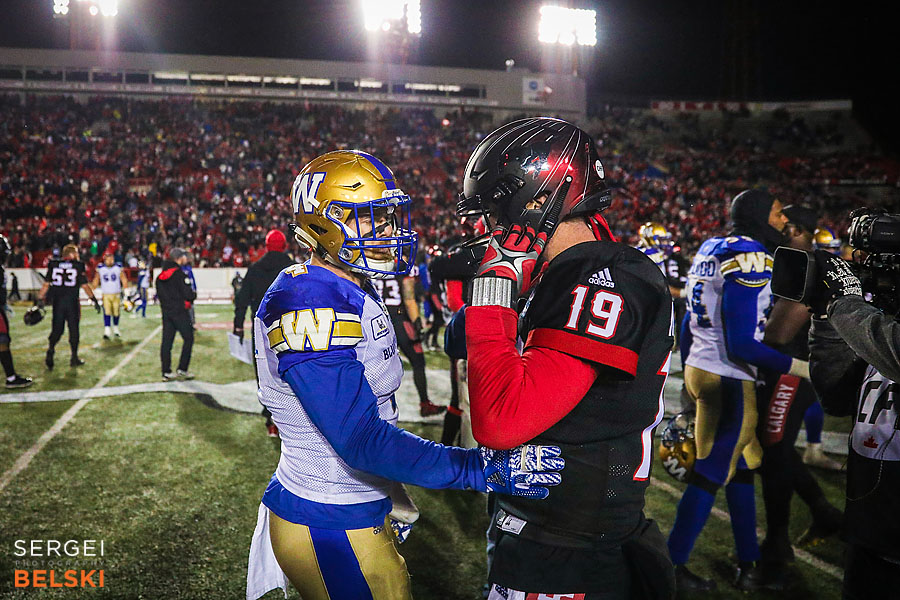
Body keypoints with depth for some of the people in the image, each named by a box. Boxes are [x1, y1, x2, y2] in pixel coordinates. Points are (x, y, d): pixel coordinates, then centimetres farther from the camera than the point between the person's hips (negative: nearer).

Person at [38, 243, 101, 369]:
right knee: (74, 329, 7)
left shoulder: (54, 265, 4)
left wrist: (40, 299, 12)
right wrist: (94, 300, 4)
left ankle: (50, 350, -11)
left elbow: (46, 284, 5)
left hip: (57, 302, 3)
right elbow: (85, 286, -3)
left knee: (57, 329, 11)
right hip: (72, 302, -2)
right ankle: (74, 357, 11)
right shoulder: (78, 266, -4)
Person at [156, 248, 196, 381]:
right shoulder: (180, 274, -13)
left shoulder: (160, 276, 10)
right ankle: (182, 369, 1)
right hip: (180, 311, -7)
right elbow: (188, 294, -16)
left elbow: (159, 294, 16)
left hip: (166, 312, 7)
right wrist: (194, 295, 4)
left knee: (167, 341, 7)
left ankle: (166, 372, 10)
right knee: (188, 339, 4)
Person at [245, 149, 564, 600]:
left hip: (360, 512, 9)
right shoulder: (307, 308, -24)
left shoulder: (355, 293, 6)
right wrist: (483, 468, -29)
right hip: (329, 529, -9)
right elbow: (361, 440, -28)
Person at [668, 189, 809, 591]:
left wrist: (689, 372, 26)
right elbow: (741, 344, -21)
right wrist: (797, 367, -13)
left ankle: (749, 564, 28)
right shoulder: (750, 259, -17)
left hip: (700, 369, 9)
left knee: (742, 469, 17)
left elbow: (688, 324, 16)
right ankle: (673, 566, 15)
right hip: (726, 380, -9)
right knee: (710, 476, 3)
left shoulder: (711, 250, 11)